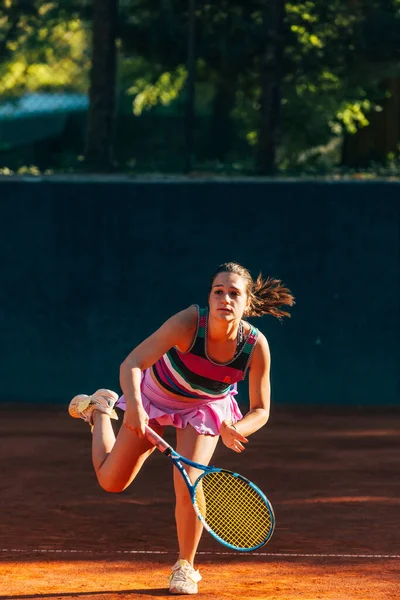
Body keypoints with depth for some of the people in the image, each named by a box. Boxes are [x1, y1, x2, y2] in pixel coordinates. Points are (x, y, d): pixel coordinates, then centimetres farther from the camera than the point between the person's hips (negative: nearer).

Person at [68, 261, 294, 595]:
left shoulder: (256, 346, -31)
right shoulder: (189, 323, -39)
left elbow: (260, 410, -20)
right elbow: (132, 364, -40)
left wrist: (232, 429, -42)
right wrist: (134, 404, -59)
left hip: (205, 407, 1)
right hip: (156, 394, -1)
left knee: (188, 487, -18)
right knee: (111, 481, 8)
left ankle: (185, 566, 10)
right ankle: (100, 408, 37)